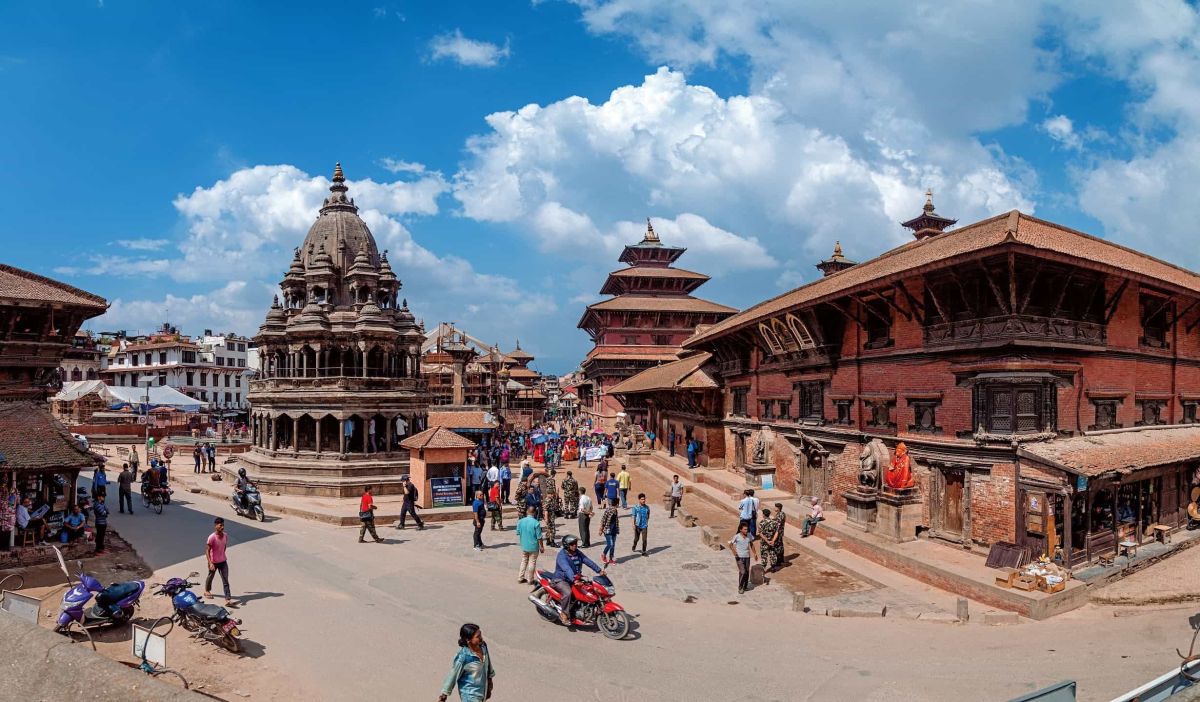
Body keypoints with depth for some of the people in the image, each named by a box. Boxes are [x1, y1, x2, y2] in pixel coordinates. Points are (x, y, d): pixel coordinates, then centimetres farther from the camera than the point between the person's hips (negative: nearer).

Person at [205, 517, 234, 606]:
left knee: (226, 581, -4)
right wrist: (210, 563, -27)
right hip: (214, 562, -3)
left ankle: (228, 599, -7)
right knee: (210, 576, 23)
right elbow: (207, 551, -21)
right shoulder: (212, 537, -24)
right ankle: (207, 591, 51)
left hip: (223, 561, 3)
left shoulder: (225, 536, -7)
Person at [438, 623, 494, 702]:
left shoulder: (483, 646, -11)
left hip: (482, 690, 6)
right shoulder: (463, 656, -29)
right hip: (469, 694, -6)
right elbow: (452, 675, -19)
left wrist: (489, 685, 17)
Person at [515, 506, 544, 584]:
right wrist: (541, 547, -2)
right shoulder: (536, 523, -19)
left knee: (523, 561, 18)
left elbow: (518, 533, 4)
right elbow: (539, 537, -14)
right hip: (533, 547, -4)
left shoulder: (520, 522, -7)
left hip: (524, 546, 4)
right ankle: (530, 579, 16)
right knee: (532, 563, 9)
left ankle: (520, 578, 22)